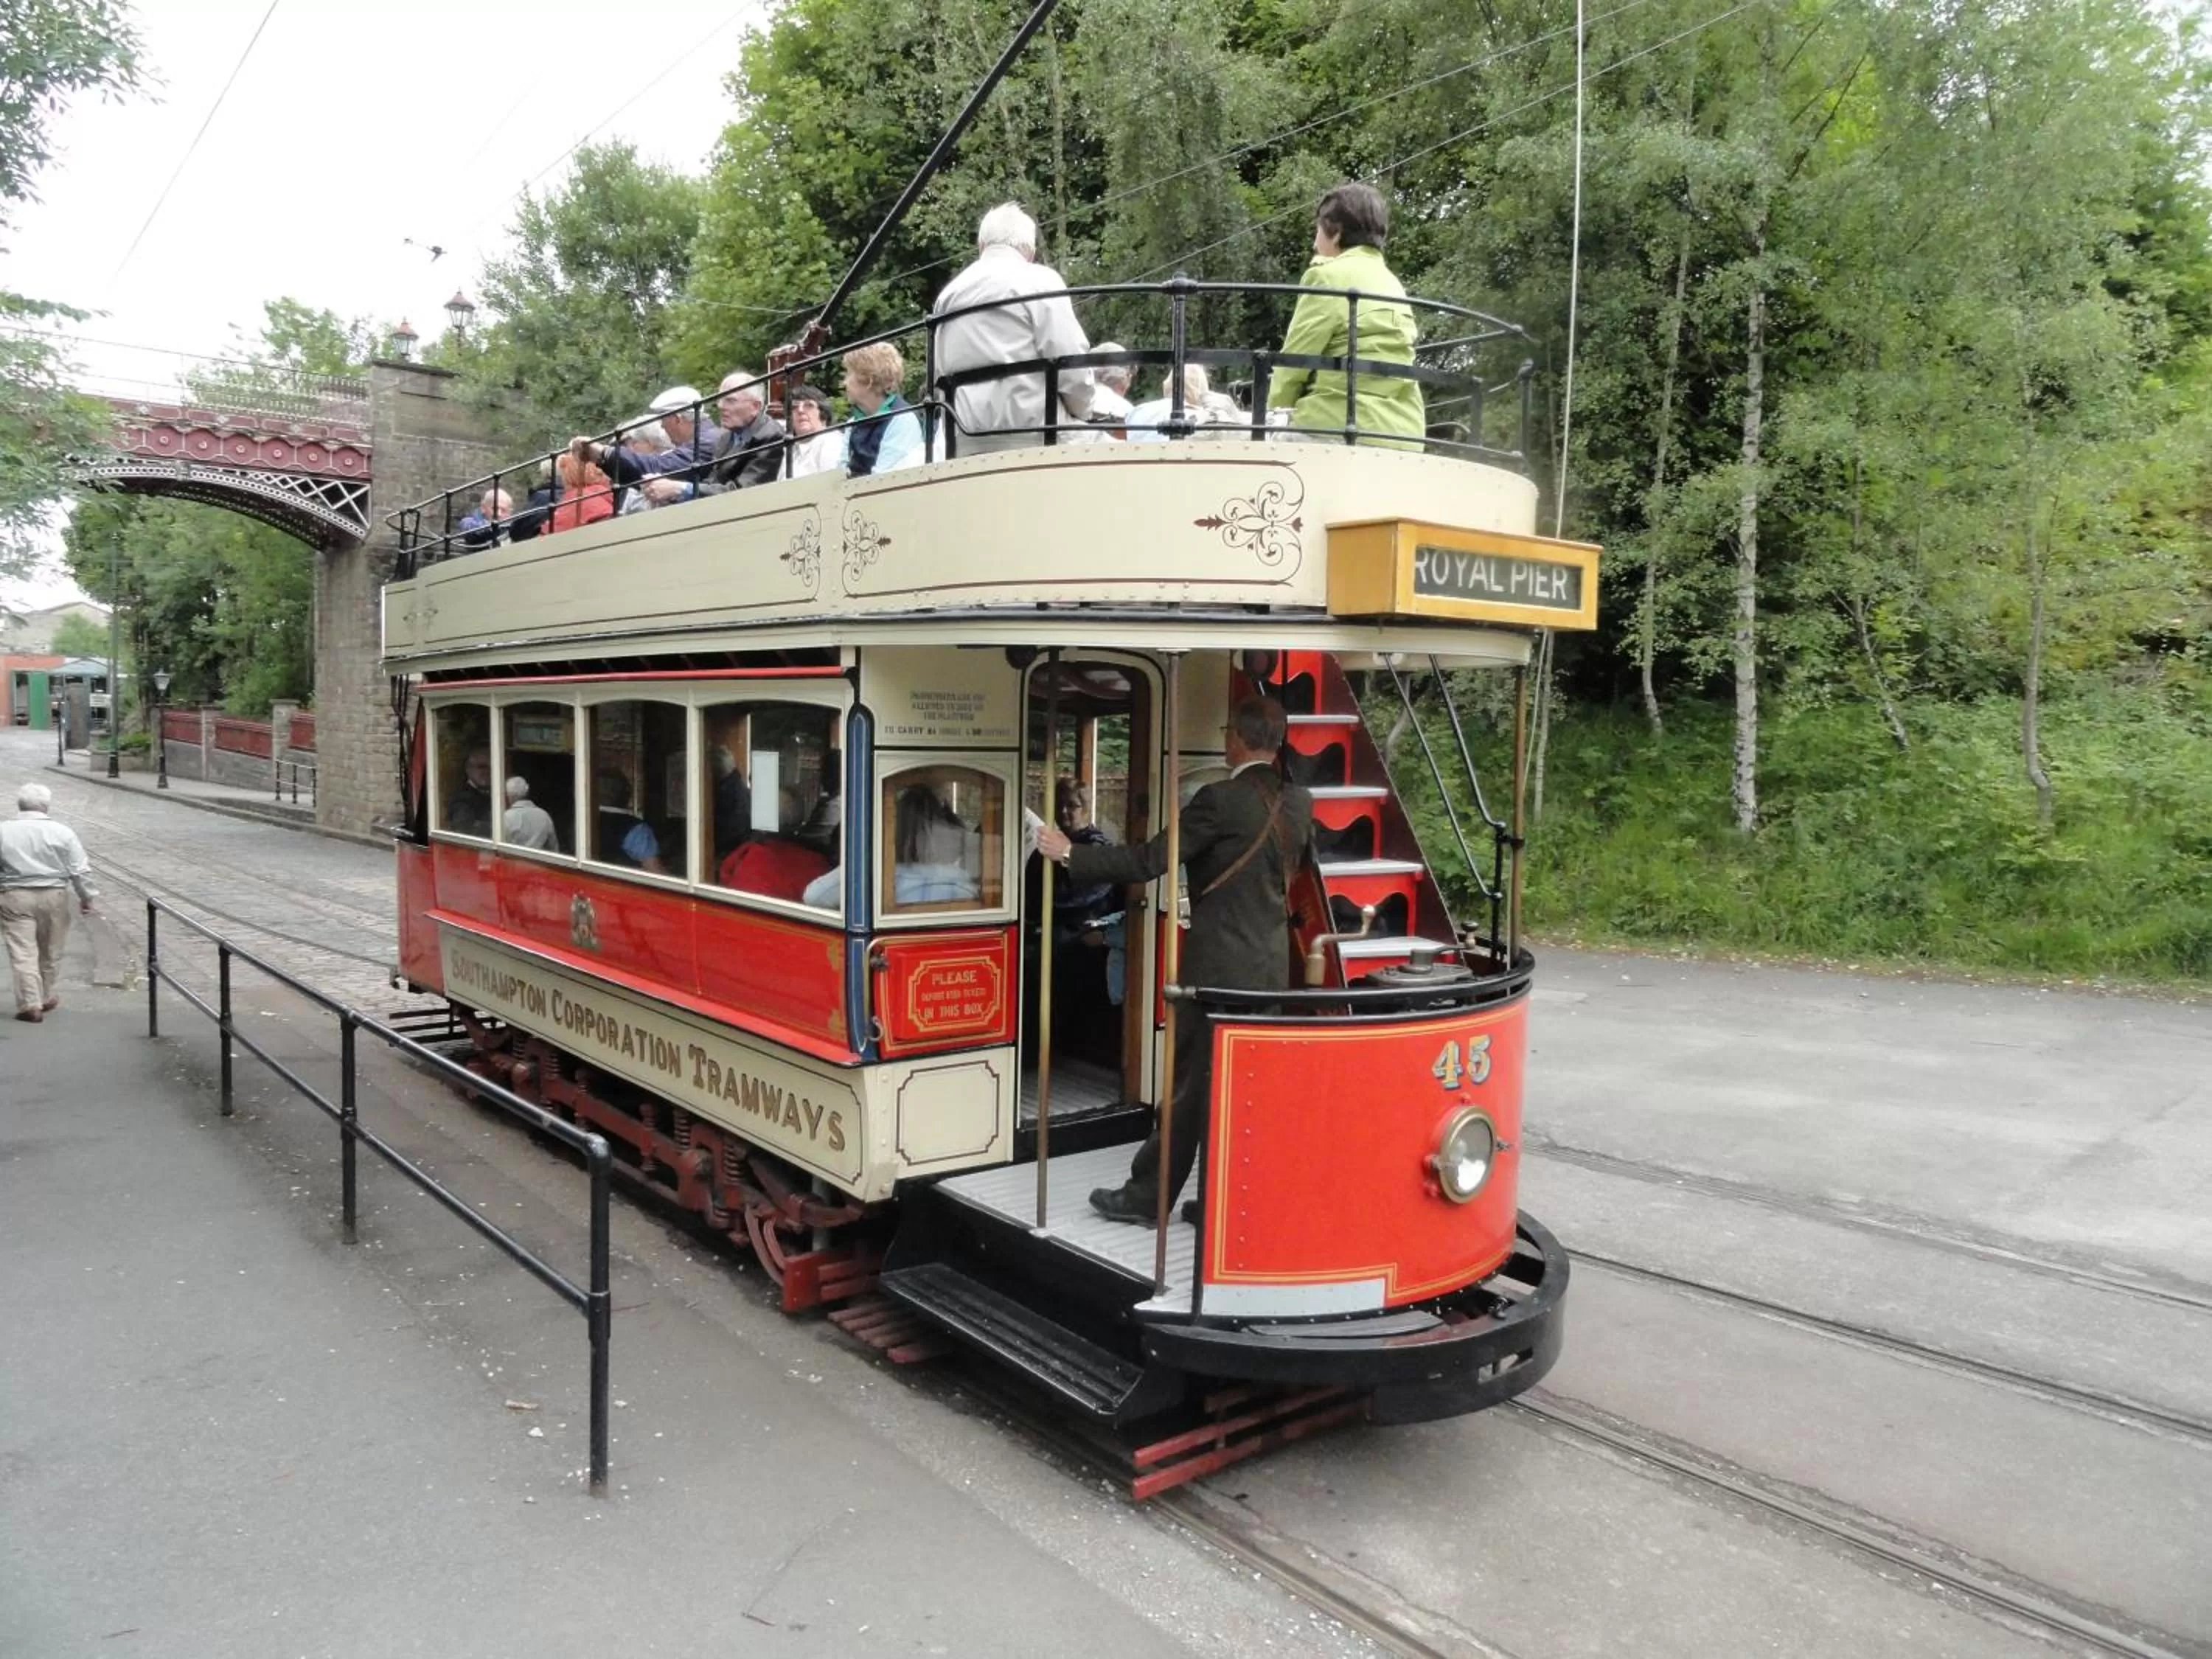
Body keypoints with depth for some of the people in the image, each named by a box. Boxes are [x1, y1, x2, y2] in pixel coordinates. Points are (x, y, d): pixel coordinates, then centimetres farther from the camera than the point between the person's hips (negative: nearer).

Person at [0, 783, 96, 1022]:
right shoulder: (63, 832, -3)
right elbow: (80, 871, -2)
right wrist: (87, 897, 9)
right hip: (54, 897, 1)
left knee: (22, 953, 0)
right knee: (51, 952, 15)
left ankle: (30, 1004, -5)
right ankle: (49, 997, 26)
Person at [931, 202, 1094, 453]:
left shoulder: (949, 294, 19)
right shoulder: (1038, 279, 1)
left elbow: (939, 372, 17)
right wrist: (1081, 415, 11)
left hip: (965, 441, 6)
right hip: (1030, 434, -5)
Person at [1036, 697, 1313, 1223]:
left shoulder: (1221, 800, -17)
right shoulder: (1299, 803, 5)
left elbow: (1148, 861, -18)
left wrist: (1070, 855, -11)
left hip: (1218, 968, -7)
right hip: (1272, 967, 7)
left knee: (1194, 1081, 2)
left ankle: (1147, 1195, 14)